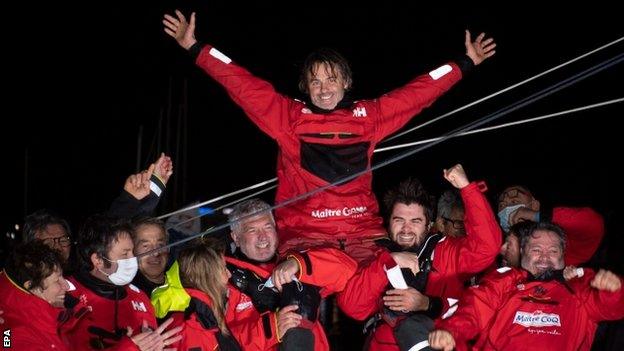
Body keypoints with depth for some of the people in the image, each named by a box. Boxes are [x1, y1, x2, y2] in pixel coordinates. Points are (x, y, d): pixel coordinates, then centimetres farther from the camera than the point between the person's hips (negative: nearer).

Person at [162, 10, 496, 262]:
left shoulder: (368, 115, 16)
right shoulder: (289, 116, 9)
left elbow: (419, 92, 23)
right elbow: (242, 85, 7)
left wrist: (466, 62, 28)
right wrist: (194, 47, 3)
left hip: (363, 231, 2)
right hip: (305, 233, -2)